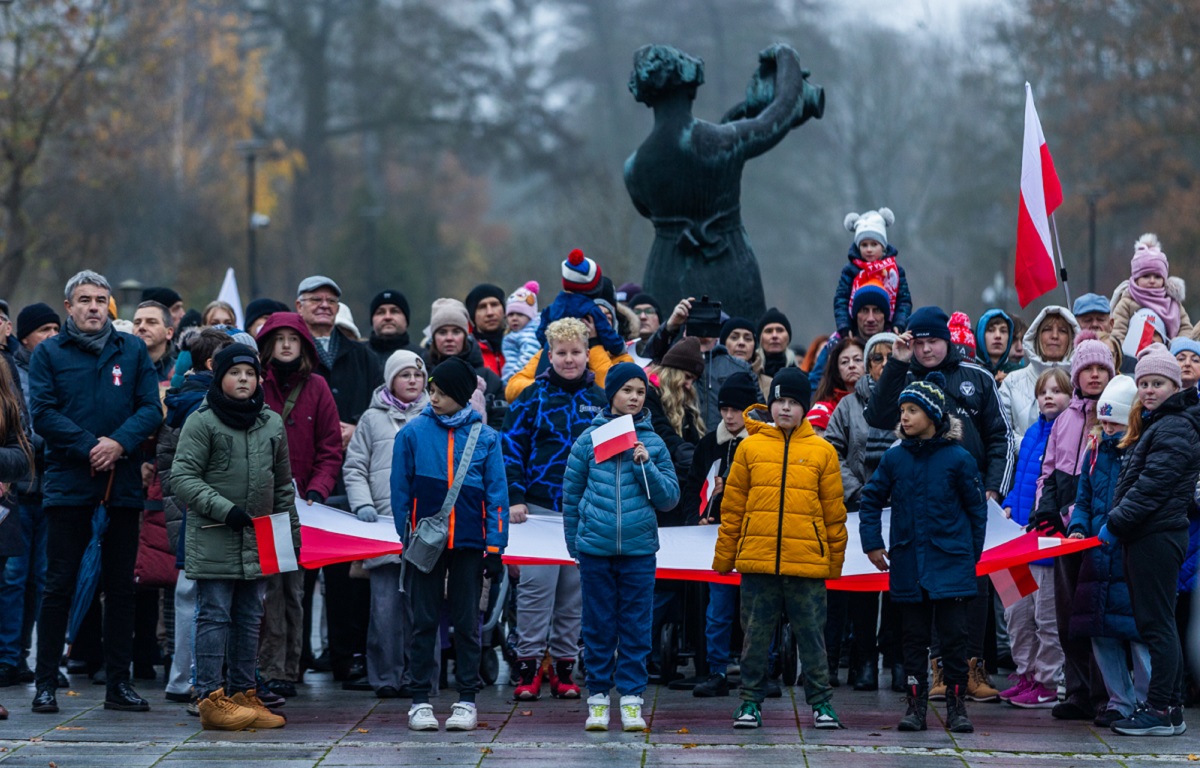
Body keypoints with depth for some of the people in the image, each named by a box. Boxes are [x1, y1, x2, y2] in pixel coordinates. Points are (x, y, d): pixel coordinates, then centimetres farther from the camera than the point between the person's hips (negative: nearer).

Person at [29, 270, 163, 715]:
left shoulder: (132, 350, 9)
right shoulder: (49, 353, 3)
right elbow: (42, 412, -6)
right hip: (68, 484, -2)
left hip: (122, 486, 2)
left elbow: (151, 409, 3)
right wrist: (91, 446, -15)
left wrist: (119, 443, -14)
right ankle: (46, 683, 5)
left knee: (121, 586, 6)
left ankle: (119, 682, 13)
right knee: (58, 586, 0)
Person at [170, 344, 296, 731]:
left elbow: (283, 484, 20)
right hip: (213, 539, -6)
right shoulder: (202, 422, -5)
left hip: (258, 540, 6)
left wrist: (291, 526, 17)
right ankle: (212, 696, -5)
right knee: (215, 616, -5)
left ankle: (243, 693, 16)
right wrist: (224, 509, -17)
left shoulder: (272, 424, 12)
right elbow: (183, 476, -10)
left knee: (250, 618, 9)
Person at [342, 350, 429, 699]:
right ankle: (385, 676, 1)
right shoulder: (373, 419, 12)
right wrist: (362, 504, -4)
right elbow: (354, 468, 10)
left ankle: (416, 676, 4)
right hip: (384, 522, 0)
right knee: (385, 603, -4)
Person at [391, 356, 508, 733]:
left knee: (467, 623, 6)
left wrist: (495, 547, -2)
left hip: (469, 544, 0)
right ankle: (420, 699, 8)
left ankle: (467, 700, 12)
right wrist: (406, 537, 3)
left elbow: (497, 495, 2)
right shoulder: (414, 432, -1)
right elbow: (401, 490, 5)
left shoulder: (486, 437, 0)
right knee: (424, 621, 3)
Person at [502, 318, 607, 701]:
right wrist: (515, 498, -9)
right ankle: (529, 667, -2)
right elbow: (511, 447, -1)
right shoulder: (533, 397, 1)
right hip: (539, 508, -3)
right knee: (536, 586, -7)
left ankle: (564, 666, 13)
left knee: (574, 590, 6)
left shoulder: (600, 400, 9)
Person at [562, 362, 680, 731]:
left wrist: (645, 465, -9)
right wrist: (574, 544, 7)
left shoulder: (653, 443, 5)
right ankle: (598, 697, 13)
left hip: (639, 549, 0)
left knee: (636, 626, 2)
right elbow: (571, 494, 8)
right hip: (595, 548, 0)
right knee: (598, 626, 6)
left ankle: (631, 699, 7)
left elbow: (670, 497, 4)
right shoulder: (590, 438, 3)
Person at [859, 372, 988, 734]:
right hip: (908, 564, 3)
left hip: (950, 564, -3)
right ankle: (915, 704, 13)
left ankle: (957, 704, 7)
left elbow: (977, 508, 3)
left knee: (954, 633, -2)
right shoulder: (895, 458, 3)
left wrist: (972, 554, 4)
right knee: (914, 635, 7)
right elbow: (871, 499, 13)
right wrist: (872, 544, 6)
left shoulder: (958, 458, -4)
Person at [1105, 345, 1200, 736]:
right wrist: (1116, 526, 13)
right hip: (1145, 537, 10)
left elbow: (1153, 485, -19)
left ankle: (1162, 710, -7)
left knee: (1156, 623, -9)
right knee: (1154, 623, 11)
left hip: (1158, 537, -10)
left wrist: (1115, 525, -16)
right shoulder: (1151, 425, 20)